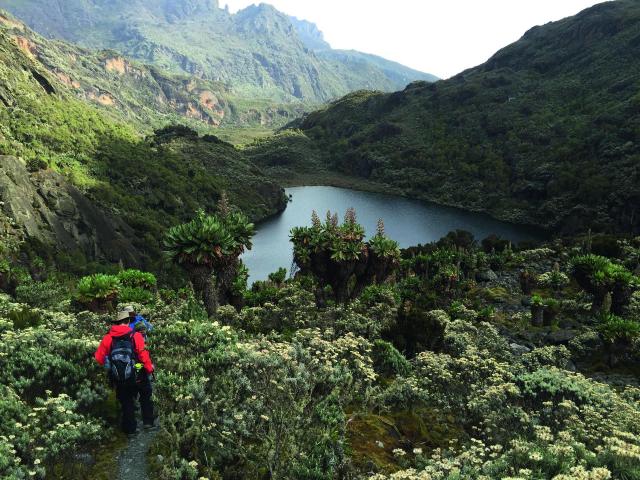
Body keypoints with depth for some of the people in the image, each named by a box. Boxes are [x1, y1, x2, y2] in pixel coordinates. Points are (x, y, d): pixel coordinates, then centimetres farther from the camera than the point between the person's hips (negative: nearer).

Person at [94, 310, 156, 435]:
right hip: (137, 376, -2)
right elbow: (144, 355, -18)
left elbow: (99, 358, -1)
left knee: (126, 403, 19)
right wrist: (150, 369, -3)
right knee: (146, 397, 22)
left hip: (119, 380, 2)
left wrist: (109, 364, 19)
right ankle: (148, 422, 20)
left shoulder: (108, 338, -8)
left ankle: (130, 428, 26)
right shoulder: (135, 336, -16)